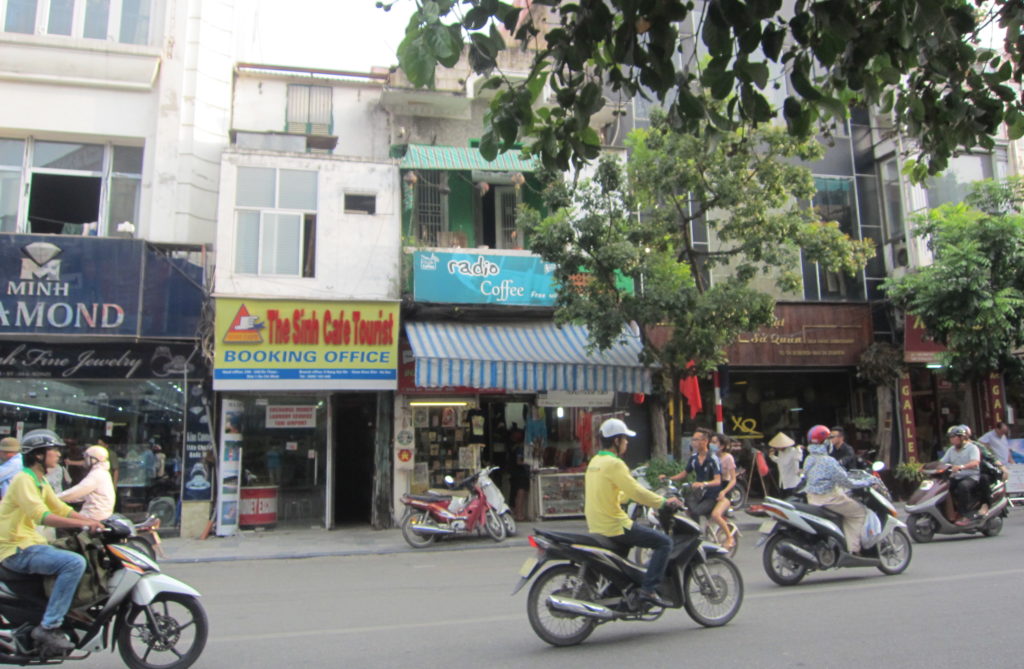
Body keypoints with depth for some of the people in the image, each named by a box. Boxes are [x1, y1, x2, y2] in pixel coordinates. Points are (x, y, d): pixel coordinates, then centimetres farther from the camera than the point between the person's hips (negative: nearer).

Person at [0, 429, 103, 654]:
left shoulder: (41, 482, 15)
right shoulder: (23, 479, -16)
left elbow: (62, 509, 16)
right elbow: (42, 516, -29)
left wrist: (94, 522, 2)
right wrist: (82, 523, -31)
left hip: (31, 544, 10)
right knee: (75, 562, -27)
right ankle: (48, 627, -22)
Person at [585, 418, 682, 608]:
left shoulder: (594, 461, 13)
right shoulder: (614, 464, -15)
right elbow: (635, 491, -19)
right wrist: (663, 502, -6)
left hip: (596, 526, 10)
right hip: (614, 526, -9)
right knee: (664, 542, -4)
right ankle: (649, 588, -10)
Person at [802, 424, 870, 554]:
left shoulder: (808, 459, 7)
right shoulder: (828, 461, -19)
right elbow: (844, 481, -17)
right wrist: (864, 483, -4)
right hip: (828, 498, -9)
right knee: (859, 511, 1)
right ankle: (853, 548, -4)